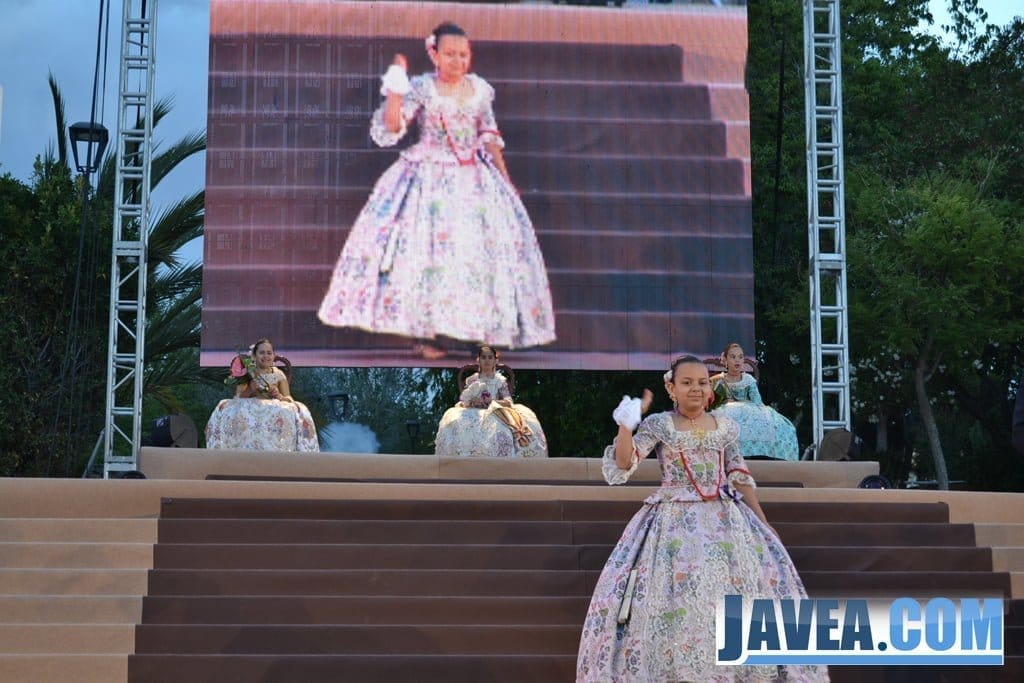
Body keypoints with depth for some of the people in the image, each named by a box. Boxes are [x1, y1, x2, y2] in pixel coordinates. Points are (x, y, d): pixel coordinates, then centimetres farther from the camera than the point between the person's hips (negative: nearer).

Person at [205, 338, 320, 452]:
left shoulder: (279, 375, 10)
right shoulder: (246, 374, 7)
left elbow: (289, 399, 3)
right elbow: (238, 399, 0)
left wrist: (279, 396, -20)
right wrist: (249, 390, -20)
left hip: (275, 411, 0)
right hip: (249, 411, 0)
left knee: (298, 412, -31)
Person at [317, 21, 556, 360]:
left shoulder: (480, 90, 6)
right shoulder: (421, 88, -5)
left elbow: (489, 138, 15)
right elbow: (390, 130, -13)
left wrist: (505, 178, 13)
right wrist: (394, 91, -24)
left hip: (474, 180, 4)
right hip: (429, 179, -4)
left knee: (480, 249, 0)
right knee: (426, 247, -8)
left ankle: (478, 330, 7)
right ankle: (425, 331, -2)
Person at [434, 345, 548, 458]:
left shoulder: (501, 380, 10)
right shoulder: (471, 380, 13)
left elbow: (508, 401, -1)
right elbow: (462, 401, 6)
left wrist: (492, 402, -18)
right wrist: (472, 402, -16)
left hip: (495, 414, -1)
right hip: (475, 415, 1)